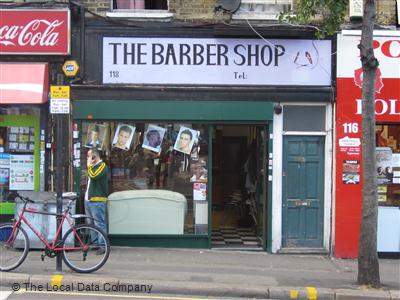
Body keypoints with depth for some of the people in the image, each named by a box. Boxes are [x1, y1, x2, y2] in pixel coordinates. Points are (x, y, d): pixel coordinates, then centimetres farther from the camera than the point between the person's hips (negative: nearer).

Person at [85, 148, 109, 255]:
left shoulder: (102, 165, -8)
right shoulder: (93, 166, 19)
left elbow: (94, 176, -24)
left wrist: (89, 165, -12)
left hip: (97, 200, -10)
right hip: (88, 199, 10)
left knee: (99, 223, -9)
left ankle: (102, 245, -8)